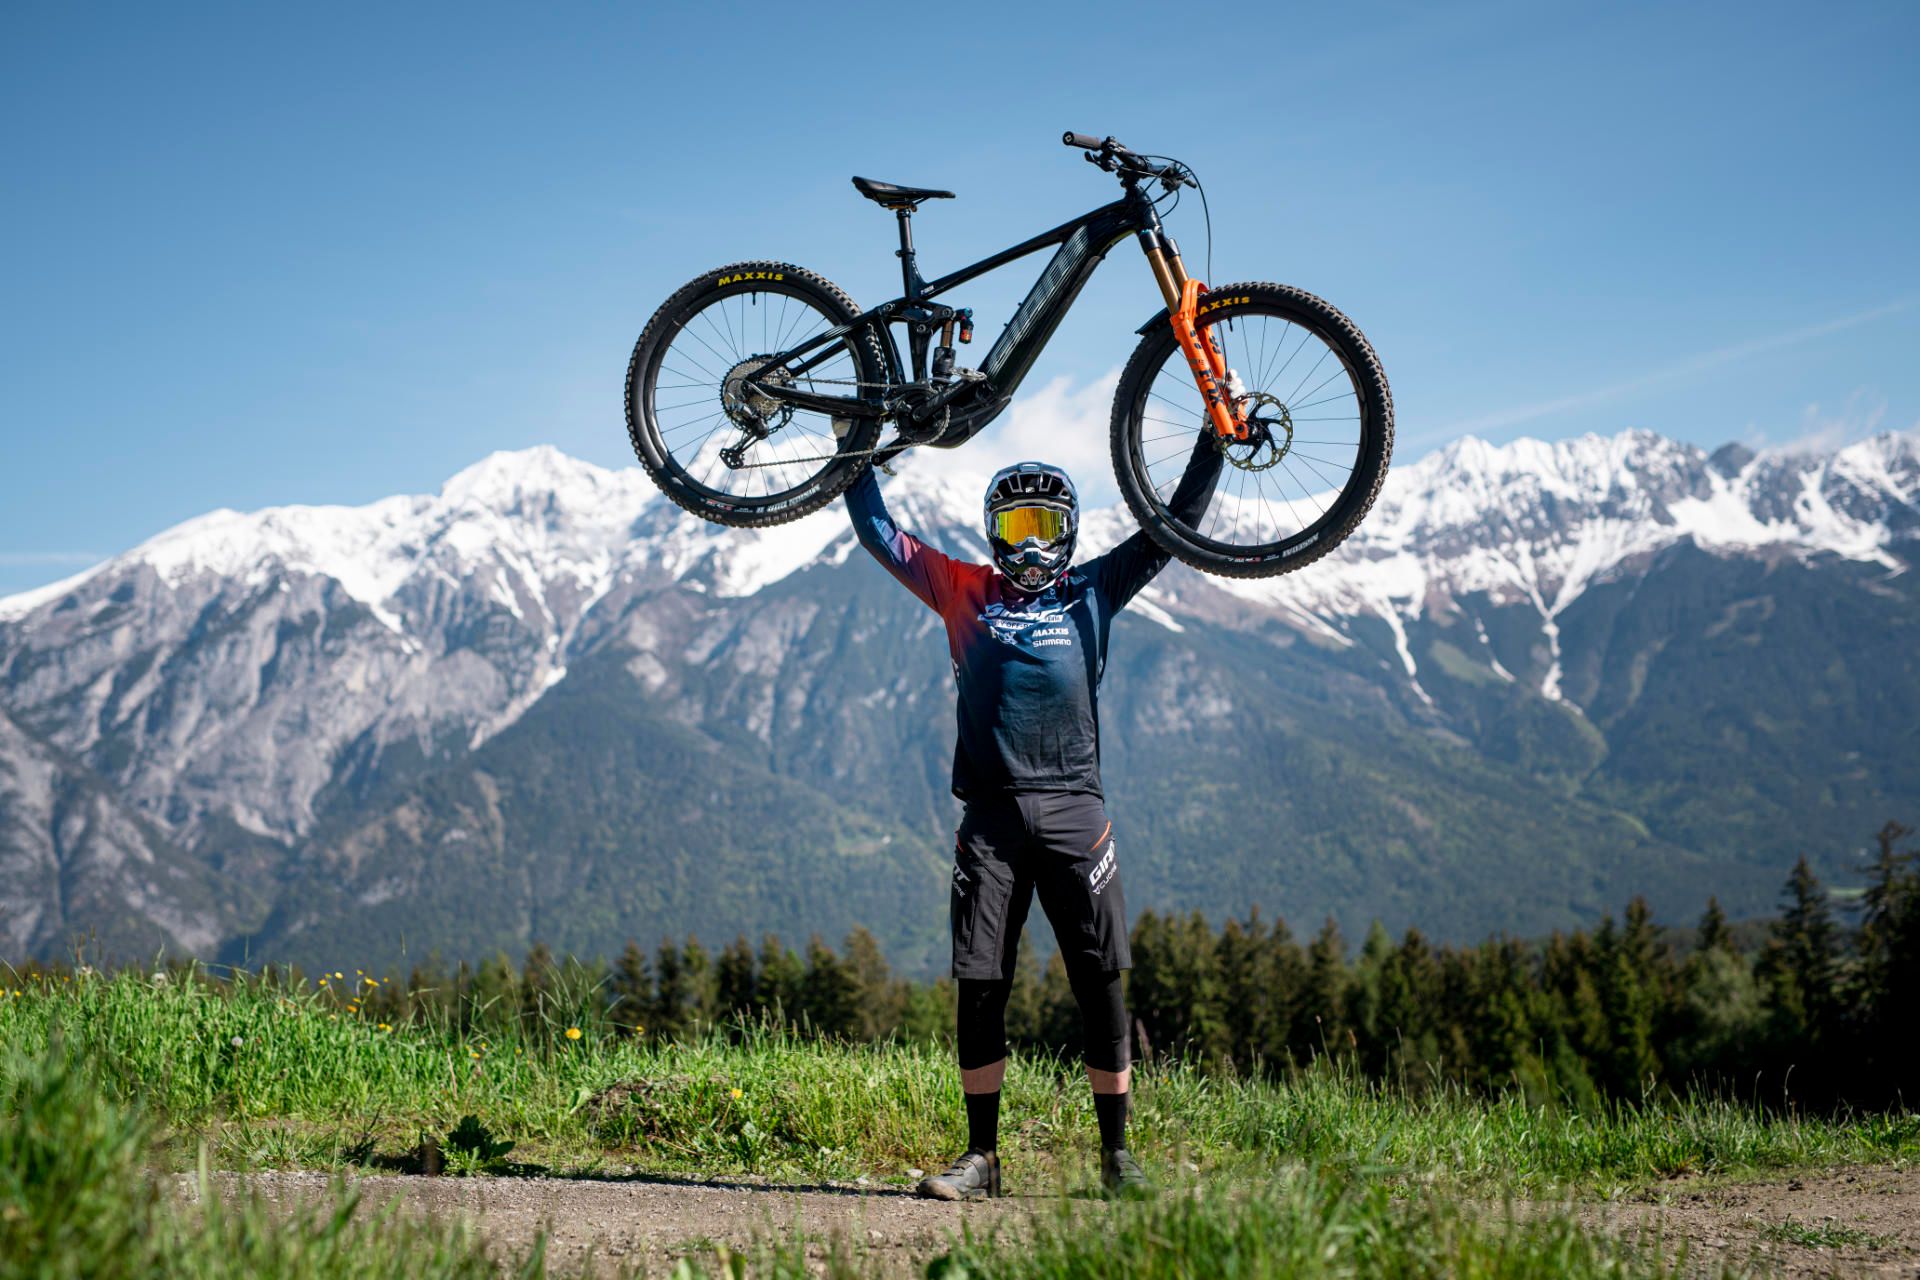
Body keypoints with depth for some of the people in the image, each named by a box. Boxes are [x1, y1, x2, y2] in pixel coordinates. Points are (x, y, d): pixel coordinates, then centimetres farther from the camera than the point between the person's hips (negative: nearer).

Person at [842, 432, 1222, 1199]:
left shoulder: (1092, 590, 14)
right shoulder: (964, 591, 14)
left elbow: (1175, 527, 15)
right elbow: (879, 535, 18)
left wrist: (1213, 441, 10)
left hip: (1073, 810, 0)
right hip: (991, 813, 0)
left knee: (1101, 986, -2)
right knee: (979, 988, 0)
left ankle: (1116, 1156, 7)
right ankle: (982, 1156, 9)